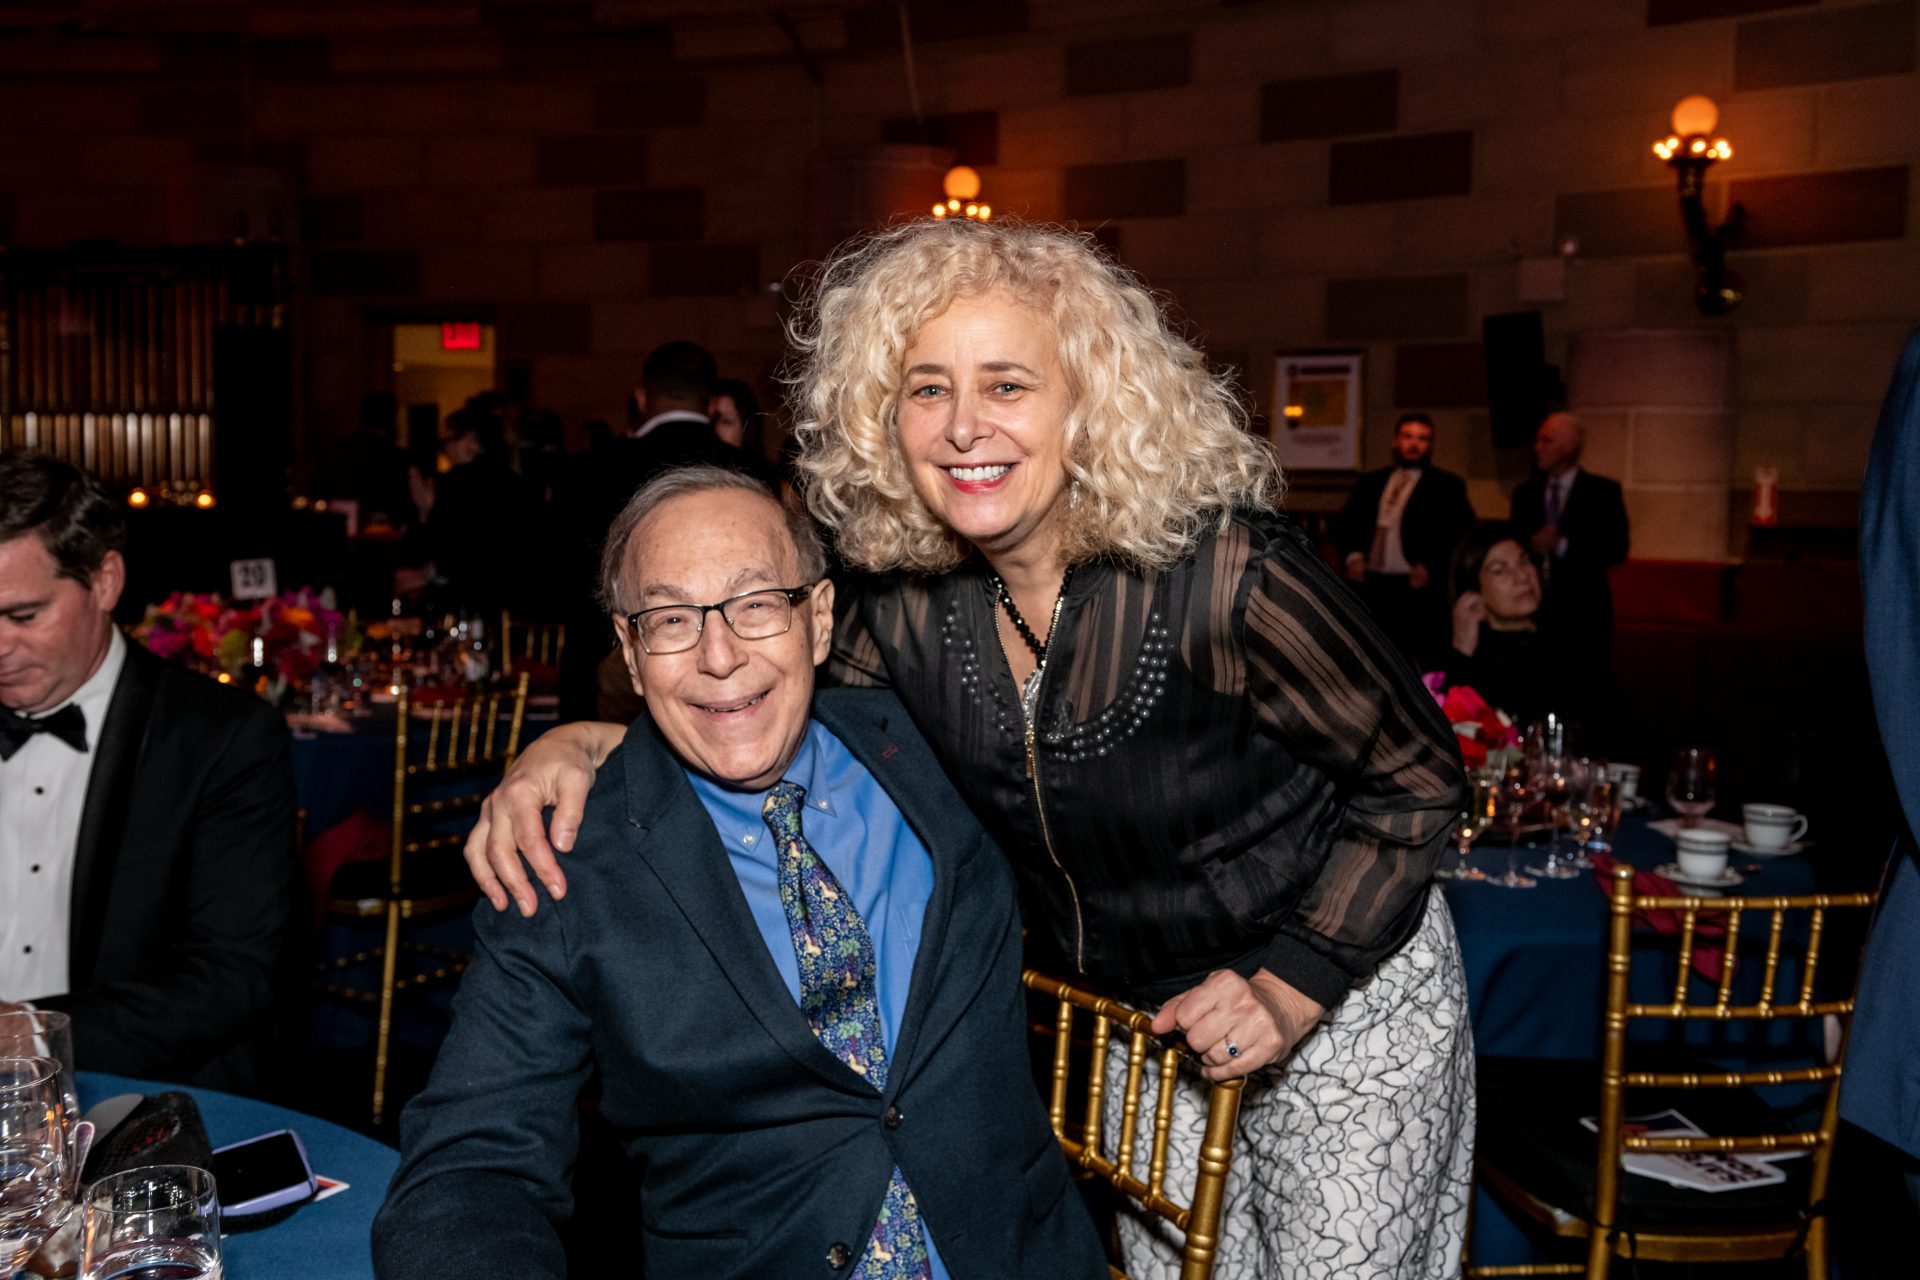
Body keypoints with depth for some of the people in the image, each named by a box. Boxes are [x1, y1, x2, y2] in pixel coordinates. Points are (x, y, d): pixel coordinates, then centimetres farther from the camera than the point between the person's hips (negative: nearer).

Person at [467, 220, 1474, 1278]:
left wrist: (1288, 991, -21)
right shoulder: (913, 609, -13)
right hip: (1154, 1026, 4)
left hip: (1346, 999, -4)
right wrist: (583, 743, -18)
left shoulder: (1223, 571, -28)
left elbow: (1416, 779, -16)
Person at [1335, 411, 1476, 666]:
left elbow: (1459, 533, -1)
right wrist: (1352, 555, 0)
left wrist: (1430, 567, -14)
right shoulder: (1371, 482, 21)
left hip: (1416, 588, -3)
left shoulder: (1447, 485, 7)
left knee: (1415, 661, -10)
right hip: (1371, 585, 4)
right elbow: (1345, 523, 19)